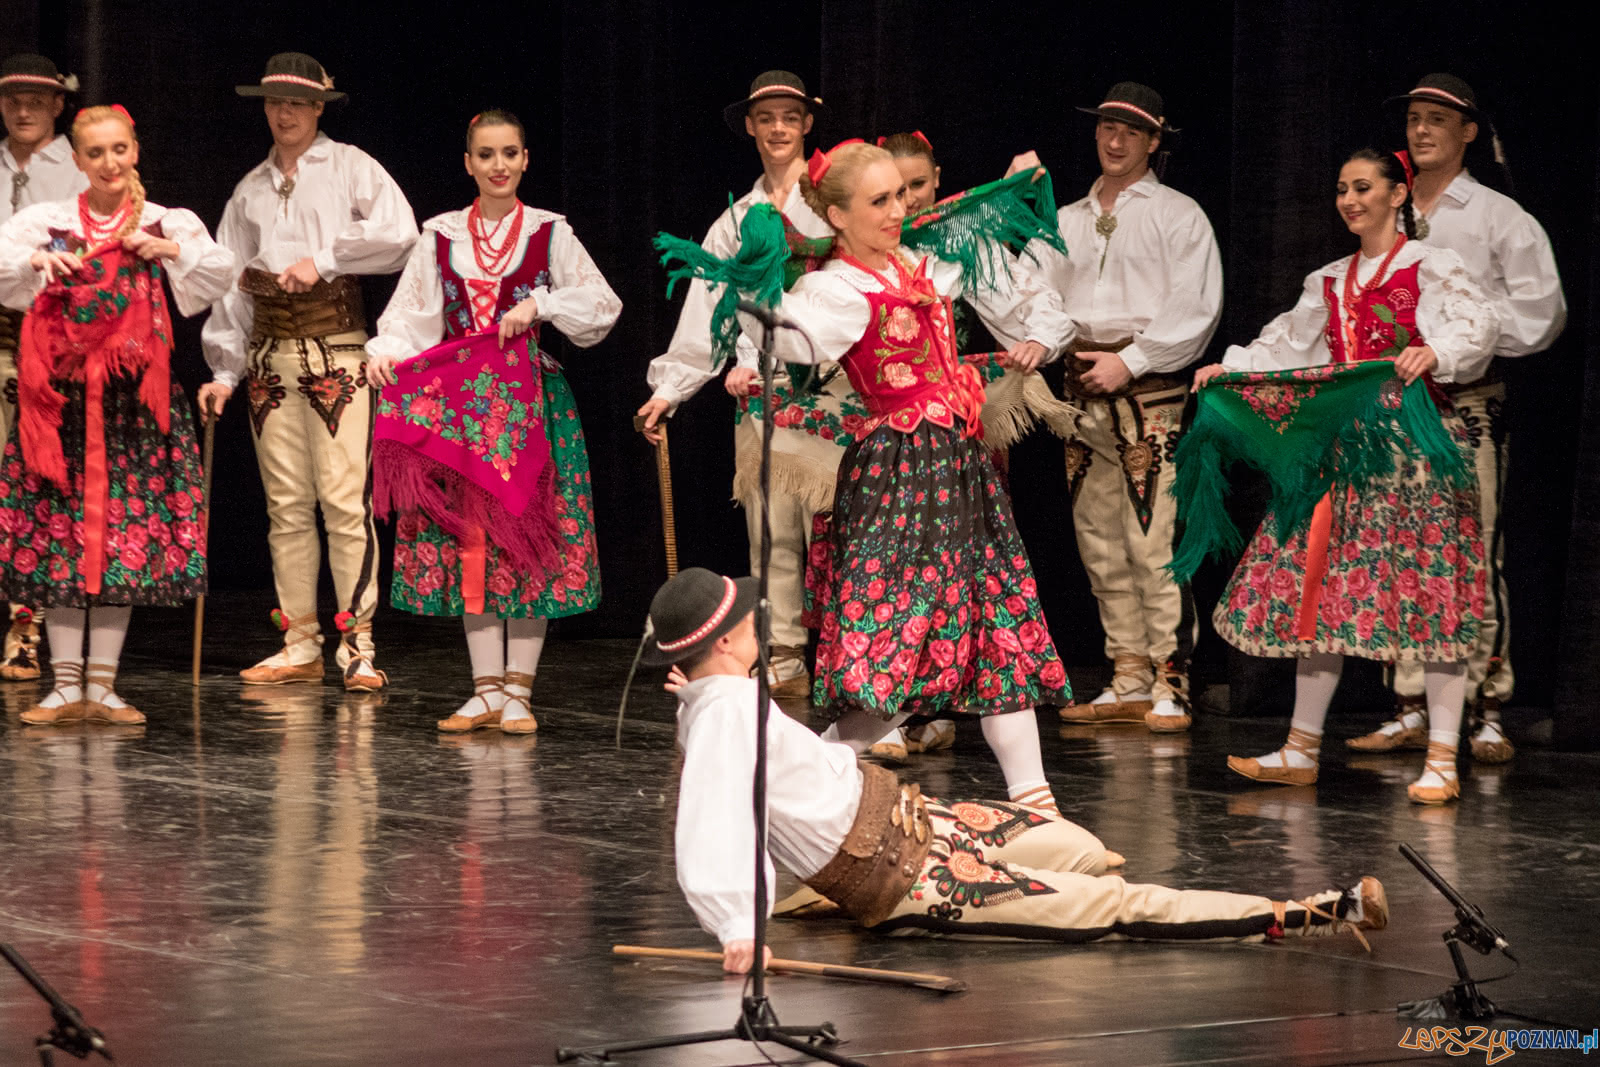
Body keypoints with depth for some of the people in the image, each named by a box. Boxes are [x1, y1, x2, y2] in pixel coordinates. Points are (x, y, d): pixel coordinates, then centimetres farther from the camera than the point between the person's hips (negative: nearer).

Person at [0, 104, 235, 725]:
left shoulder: (167, 225, 7)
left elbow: (221, 276, -3)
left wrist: (172, 249, -16)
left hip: (134, 399, 1)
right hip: (62, 394, -1)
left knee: (126, 535, 1)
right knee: (60, 531, -1)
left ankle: (101, 686, 8)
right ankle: (66, 686, 6)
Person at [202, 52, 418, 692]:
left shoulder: (350, 167, 3)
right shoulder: (251, 190, 16)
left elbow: (399, 234, -13)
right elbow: (231, 283, 13)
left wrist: (323, 259, -15)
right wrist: (224, 370, 6)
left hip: (336, 345, -5)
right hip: (270, 350, 5)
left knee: (345, 497, -11)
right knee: (286, 502, 5)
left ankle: (357, 645, -8)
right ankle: (300, 645, 10)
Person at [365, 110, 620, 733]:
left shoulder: (550, 234, 5)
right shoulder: (441, 237, 9)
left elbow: (603, 306, 3)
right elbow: (410, 313, 5)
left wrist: (539, 305, -10)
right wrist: (385, 351, -14)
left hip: (531, 398, -1)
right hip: (459, 400, 1)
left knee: (530, 538, -4)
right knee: (470, 540, 0)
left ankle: (517, 690, 3)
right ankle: (487, 690, 6)